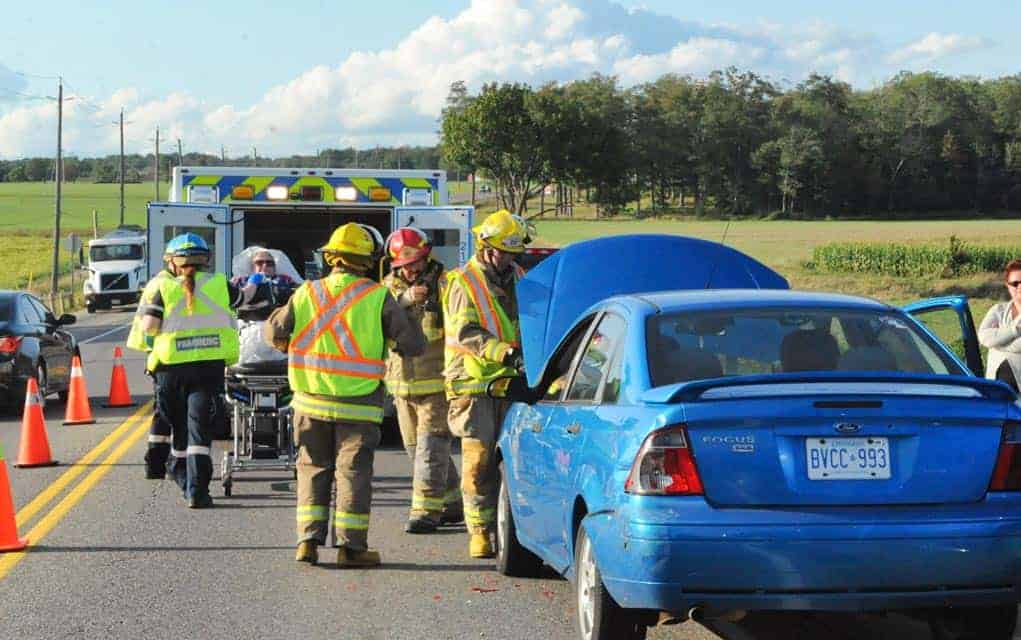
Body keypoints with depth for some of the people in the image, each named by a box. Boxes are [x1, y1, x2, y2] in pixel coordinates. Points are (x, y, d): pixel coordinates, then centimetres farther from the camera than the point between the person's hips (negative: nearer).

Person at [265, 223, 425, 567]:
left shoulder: (306, 293, 2)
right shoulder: (377, 297, -8)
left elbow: (275, 332, 11)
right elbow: (413, 343, -5)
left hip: (311, 401, 3)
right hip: (357, 403, -3)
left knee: (313, 468, 14)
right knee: (353, 472, 3)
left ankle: (309, 539, 9)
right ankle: (351, 545, 3)